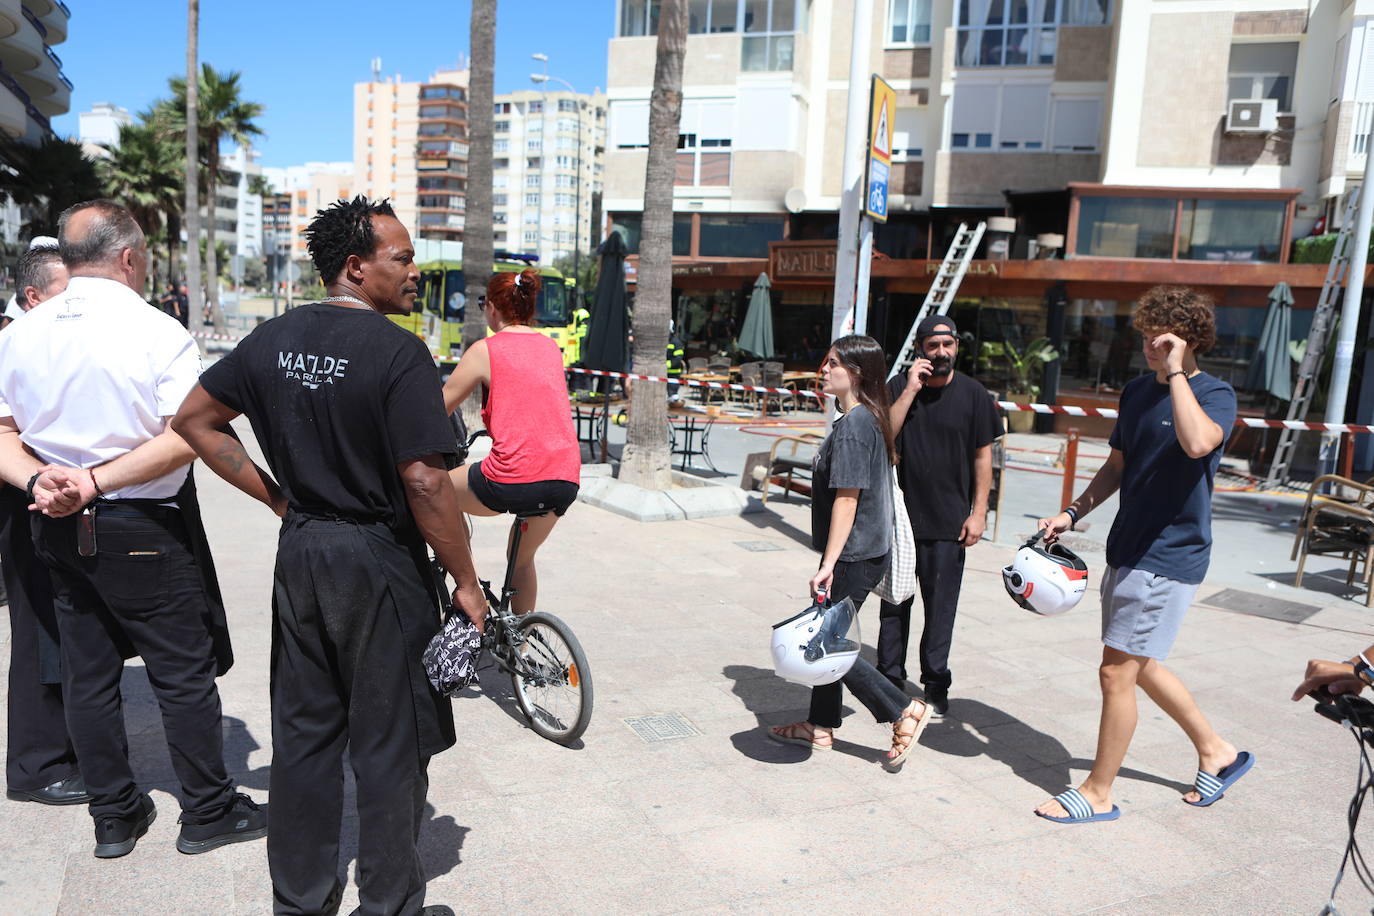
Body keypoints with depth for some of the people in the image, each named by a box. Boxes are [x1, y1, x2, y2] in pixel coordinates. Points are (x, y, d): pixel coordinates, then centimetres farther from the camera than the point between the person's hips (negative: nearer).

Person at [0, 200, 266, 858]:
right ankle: (207, 813, 18)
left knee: (86, 675, 14)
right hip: (147, 531, -6)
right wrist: (95, 481, -18)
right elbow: (186, 437, -21)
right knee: (184, 673, 6)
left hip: (60, 532, 6)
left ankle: (113, 816, 28)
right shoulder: (158, 332, -13)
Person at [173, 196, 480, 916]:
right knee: (388, 746, 8)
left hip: (298, 555, 7)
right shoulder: (397, 351, -17)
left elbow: (194, 418, 13)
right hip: (379, 565, -7)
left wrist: (276, 496, 12)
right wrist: (466, 583, -12)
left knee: (302, 734, 17)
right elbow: (424, 482, -21)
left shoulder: (274, 338, 5)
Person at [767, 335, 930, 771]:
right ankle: (821, 726, 28)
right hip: (864, 551, 10)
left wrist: (829, 564, -23)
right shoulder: (867, 418, 11)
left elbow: (847, 497, -23)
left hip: (852, 556, -10)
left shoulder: (852, 425, -20)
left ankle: (904, 710, 7)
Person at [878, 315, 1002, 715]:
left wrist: (979, 512, -3)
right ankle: (890, 678, 22)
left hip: (949, 521, -1)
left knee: (941, 605, 4)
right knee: (895, 601, 9)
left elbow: (983, 456, 2)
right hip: (900, 514, 1)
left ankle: (935, 682, 18)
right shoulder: (899, 387, 2)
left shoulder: (972, 394, 0)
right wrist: (911, 390, -16)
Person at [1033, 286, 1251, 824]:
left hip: (1169, 556, -8)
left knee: (1117, 671, -4)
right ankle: (1216, 751, 39)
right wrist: (1072, 513, 8)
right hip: (1128, 549, 8)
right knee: (1140, 666, 18)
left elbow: (1197, 442, -37)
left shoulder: (1215, 395, -13)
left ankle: (1098, 794, 11)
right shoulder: (1136, 392, 9)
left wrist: (1175, 372, -28)